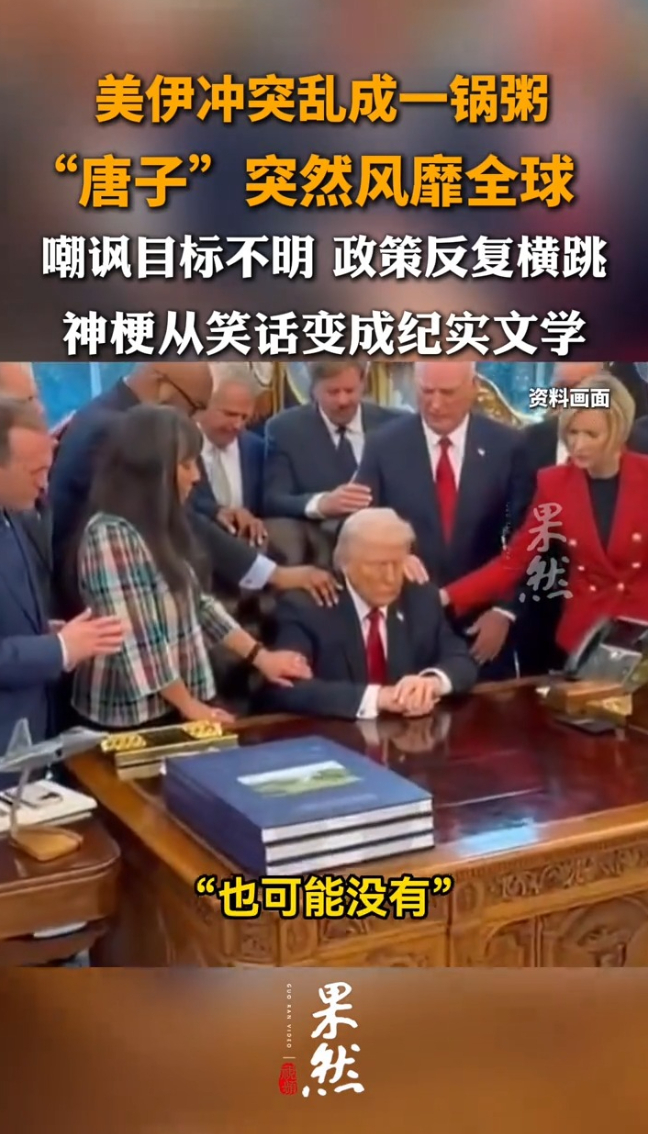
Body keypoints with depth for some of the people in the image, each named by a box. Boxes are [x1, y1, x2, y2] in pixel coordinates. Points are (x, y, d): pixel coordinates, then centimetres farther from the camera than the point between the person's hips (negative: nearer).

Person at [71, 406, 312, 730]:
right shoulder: (110, 535, -19)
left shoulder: (159, 526, 8)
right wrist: (191, 707, -13)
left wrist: (259, 656, 10)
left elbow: (195, 603, 13)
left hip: (175, 707, 8)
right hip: (135, 717, -8)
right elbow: (138, 643, -21)